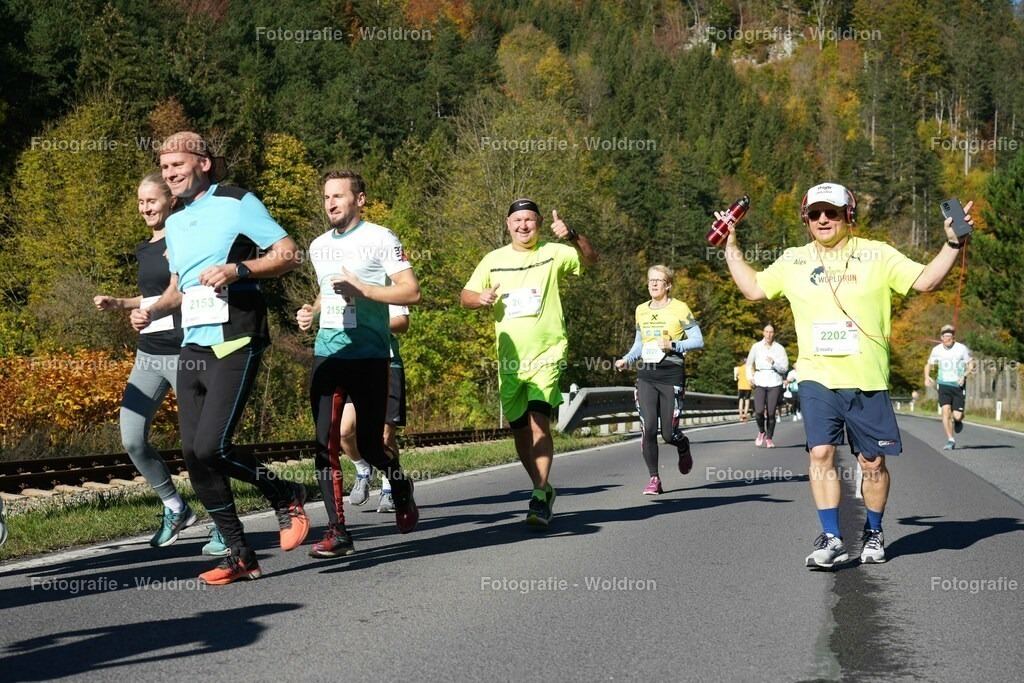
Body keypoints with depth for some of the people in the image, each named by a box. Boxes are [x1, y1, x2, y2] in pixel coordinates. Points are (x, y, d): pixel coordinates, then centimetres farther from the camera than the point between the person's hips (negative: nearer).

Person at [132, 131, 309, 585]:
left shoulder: (237, 203, -2)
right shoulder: (175, 223, 19)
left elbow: (288, 255, -6)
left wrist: (237, 269, -19)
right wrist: (151, 311, 9)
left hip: (234, 345, -8)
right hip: (192, 347, 8)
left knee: (210, 448, -17)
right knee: (193, 456, 2)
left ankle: (286, 497, 8)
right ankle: (239, 556, 12)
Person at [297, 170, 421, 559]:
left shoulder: (380, 238, -3)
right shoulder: (319, 246, 16)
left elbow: (411, 292, -10)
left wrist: (361, 288, -19)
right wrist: (312, 313, 11)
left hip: (369, 356, -5)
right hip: (327, 354, 5)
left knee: (369, 445, -1)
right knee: (326, 444, -5)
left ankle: (400, 486, 33)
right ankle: (336, 531, -2)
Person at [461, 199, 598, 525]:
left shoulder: (553, 254, 2)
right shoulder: (493, 259, 11)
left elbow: (590, 259, -11)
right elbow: (465, 295, 13)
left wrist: (572, 236, -30)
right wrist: (480, 297, -10)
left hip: (546, 354, -4)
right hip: (509, 359, 4)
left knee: (539, 421, -19)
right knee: (519, 429, 10)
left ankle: (539, 498, -20)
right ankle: (543, 488, 28)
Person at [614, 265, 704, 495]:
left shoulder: (679, 309, -3)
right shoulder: (641, 310, 12)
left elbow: (698, 341, -3)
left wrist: (673, 345, -17)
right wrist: (626, 360, 5)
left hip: (671, 374, -4)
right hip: (646, 375, 4)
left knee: (669, 433, -3)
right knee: (648, 428, -9)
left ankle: (684, 448, 34)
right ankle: (654, 479, -1)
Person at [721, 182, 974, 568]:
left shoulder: (876, 256, 2)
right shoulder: (794, 261, 10)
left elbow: (926, 281, -2)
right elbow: (753, 289, 19)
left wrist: (952, 244, -13)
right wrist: (731, 248, 16)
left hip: (868, 381, -1)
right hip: (817, 377, 1)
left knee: (873, 463, 5)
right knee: (821, 454, -12)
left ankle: (873, 533, 25)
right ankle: (831, 539, -7)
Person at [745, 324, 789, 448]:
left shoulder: (779, 348, 3)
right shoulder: (756, 347, 5)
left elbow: (785, 368, 1)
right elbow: (749, 364, 16)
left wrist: (774, 363, -16)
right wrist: (750, 377, 1)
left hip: (775, 383, 0)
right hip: (760, 382, 0)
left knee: (771, 413, -2)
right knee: (759, 411, -14)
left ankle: (769, 438, 14)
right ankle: (761, 431, 14)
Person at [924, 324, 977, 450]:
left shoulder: (962, 349, -6)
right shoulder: (937, 350, 3)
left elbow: (972, 365, 0)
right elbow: (928, 364, 16)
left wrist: (964, 376, -17)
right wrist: (927, 377, -3)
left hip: (958, 385, -2)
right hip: (944, 385, 2)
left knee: (957, 415, -6)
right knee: (945, 411, -16)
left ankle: (958, 421, 33)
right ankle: (951, 440, -8)